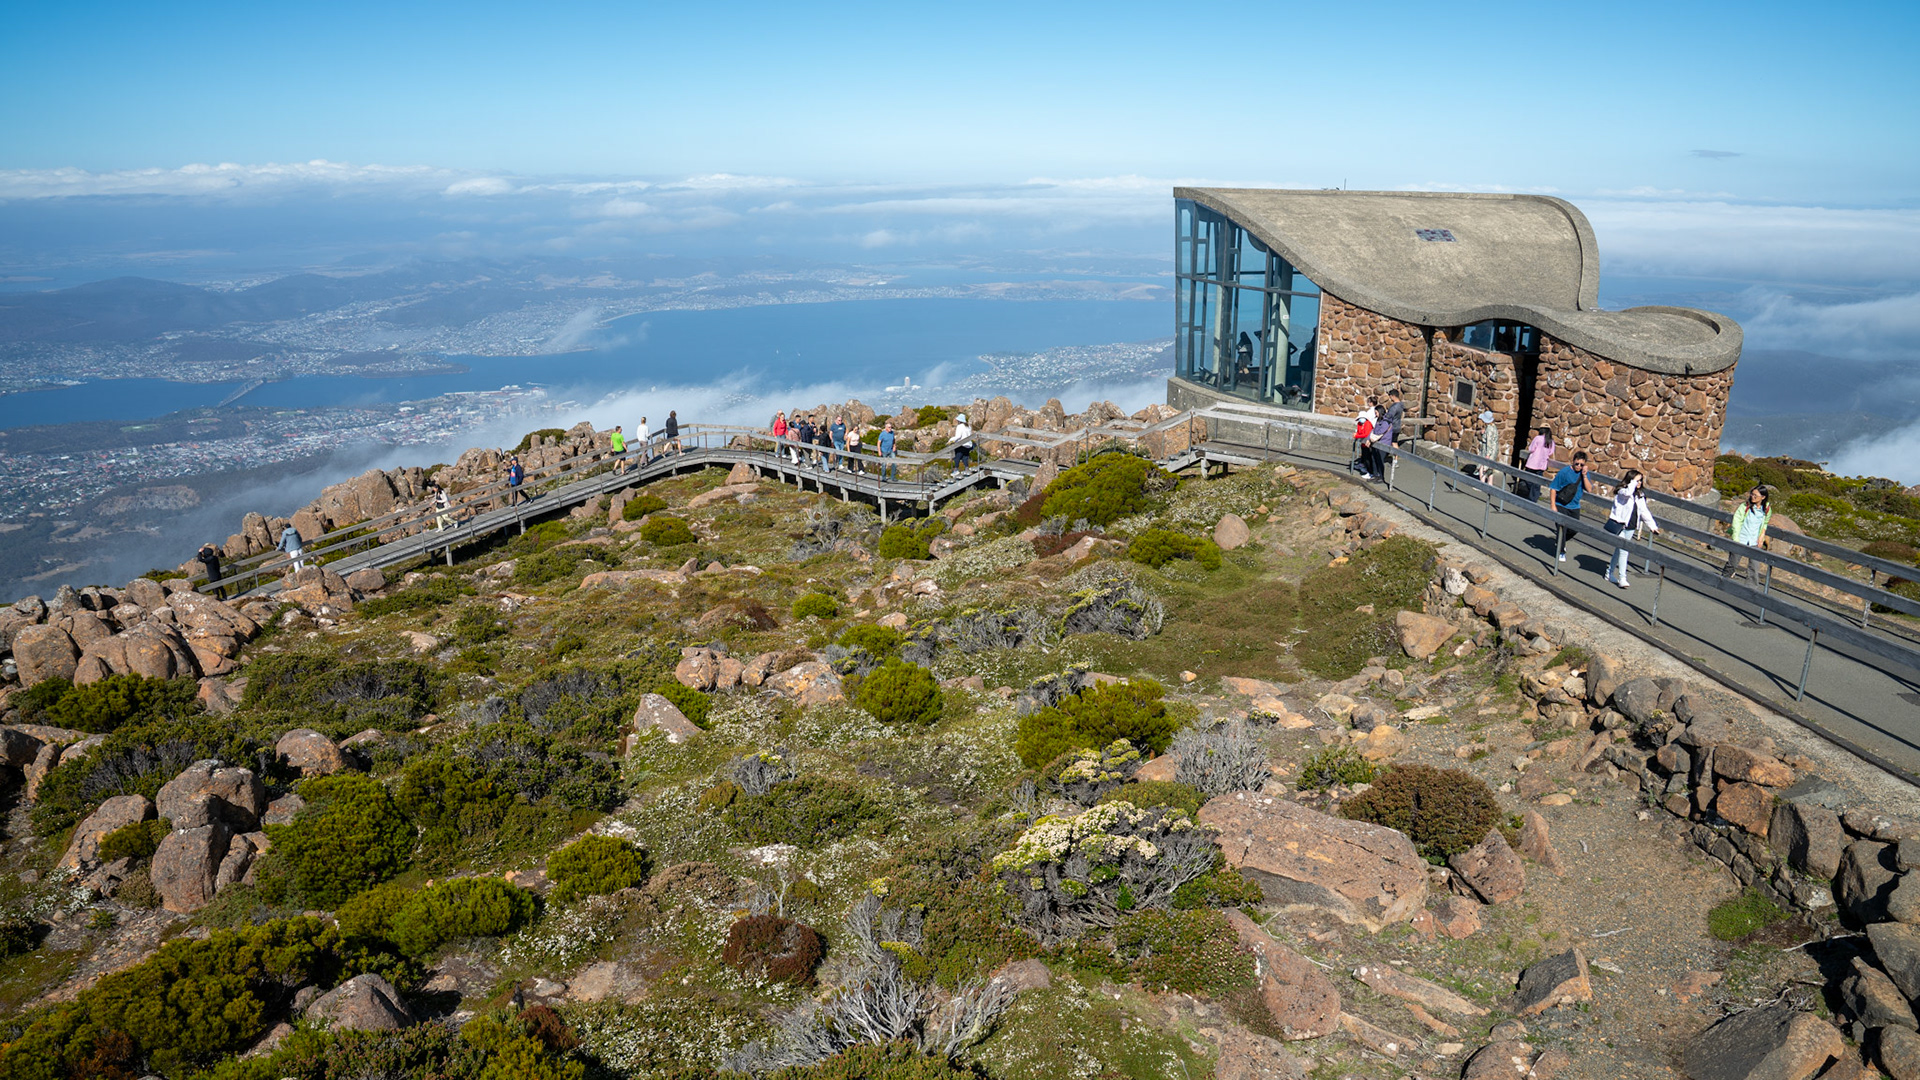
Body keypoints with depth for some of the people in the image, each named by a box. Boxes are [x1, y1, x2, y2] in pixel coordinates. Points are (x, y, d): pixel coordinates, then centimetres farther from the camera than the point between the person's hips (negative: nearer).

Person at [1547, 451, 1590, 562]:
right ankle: (1561, 552, 10)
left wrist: (1584, 475, -19)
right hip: (1561, 506, -5)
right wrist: (1553, 506, -16)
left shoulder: (1584, 473, 1)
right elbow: (1553, 488, -12)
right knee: (1562, 528, -6)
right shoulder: (1564, 472, -14)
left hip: (1575, 507, 5)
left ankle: (1560, 542, 40)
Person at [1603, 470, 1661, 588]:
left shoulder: (1640, 495, 11)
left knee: (1619, 550, 13)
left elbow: (1644, 511, 16)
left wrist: (1652, 525, 15)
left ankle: (1610, 573, 26)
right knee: (1623, 550, -12)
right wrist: (1633, 481, -19)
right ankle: (1622, 578, -10)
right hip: (1619, 525, -6)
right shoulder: (1622, 491, -9)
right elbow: (1628, 493, -34)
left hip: (1631, 528, 6)